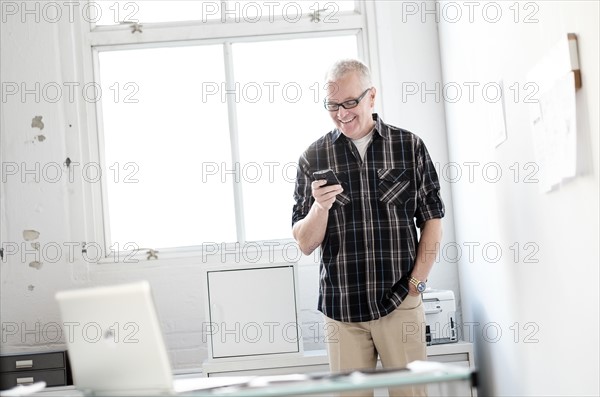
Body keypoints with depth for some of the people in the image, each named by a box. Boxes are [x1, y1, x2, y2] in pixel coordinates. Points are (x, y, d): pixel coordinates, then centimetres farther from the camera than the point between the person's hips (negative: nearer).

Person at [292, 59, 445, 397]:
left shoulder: (410, 147, 2)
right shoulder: (313, 158, 3)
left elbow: (432, 221, 7)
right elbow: (305, 244, 3)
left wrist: (416, 283, 0)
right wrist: (320, 207, -16)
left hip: (401, 303, 0)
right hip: (341, 308, 1)